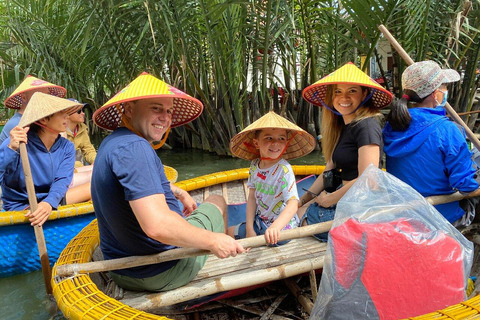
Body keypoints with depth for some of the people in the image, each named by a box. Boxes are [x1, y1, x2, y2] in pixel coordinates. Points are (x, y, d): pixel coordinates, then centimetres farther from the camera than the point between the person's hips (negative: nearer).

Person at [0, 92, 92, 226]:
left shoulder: (66, 147, -1)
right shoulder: (17, 143, -16)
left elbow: (62, 181, -14)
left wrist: (49, 203, -34)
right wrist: (11, 149, -40)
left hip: (52, 202, 6)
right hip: (21, 208, -5)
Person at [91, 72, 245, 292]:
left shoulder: (110, 144, 4)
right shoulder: (134, 147, -30)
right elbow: (157, 226, -39)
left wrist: (178, 192, 24)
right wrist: (212, 241, -27)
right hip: (162, 275, -9)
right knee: (216, 201, 15)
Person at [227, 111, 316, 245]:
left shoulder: (284, 170, -25)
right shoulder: (255, 165, -6)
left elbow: (293, 205, -32)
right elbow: (252, 197, -2)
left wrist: (275, 227, -47)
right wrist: (249, 229, -9)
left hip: (281, 227, -6)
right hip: (260, 221, 7)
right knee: (229, 232, 14)